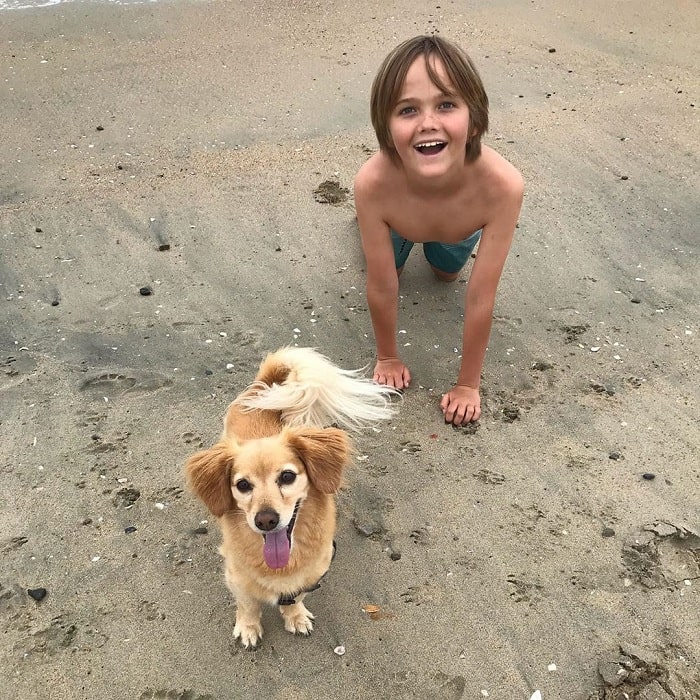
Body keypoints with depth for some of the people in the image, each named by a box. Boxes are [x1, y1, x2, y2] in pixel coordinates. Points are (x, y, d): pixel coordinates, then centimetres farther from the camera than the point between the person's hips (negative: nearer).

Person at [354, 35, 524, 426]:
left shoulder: (502, 185, -46)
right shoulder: (374, 182, -45)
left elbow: (481, 298, -35)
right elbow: (382, 288, -29)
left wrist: (469, 384, -22)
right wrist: (388, 357, -13)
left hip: (460, 229, 1)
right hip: (399, 222, 0)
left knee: (447, 273, 30)